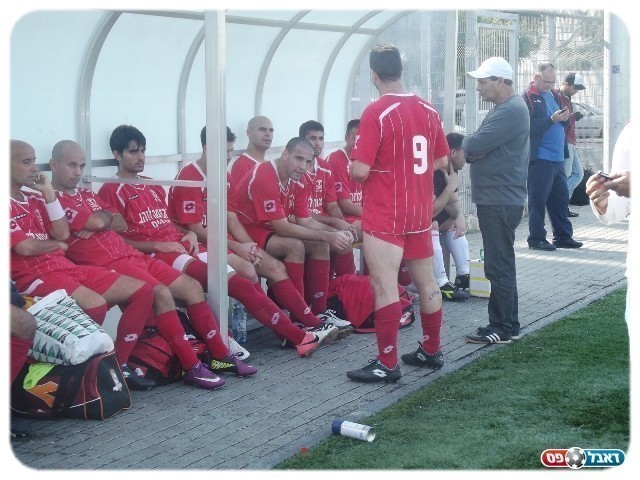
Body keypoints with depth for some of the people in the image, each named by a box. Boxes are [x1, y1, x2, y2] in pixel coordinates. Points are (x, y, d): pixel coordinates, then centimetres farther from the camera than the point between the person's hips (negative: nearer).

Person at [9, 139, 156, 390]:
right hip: (34, 276, -9)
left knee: (142, 291, 0)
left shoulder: (34, 198, 18)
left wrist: (48, 193, 3)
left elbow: (63, 233, 9)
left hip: (67, 267, 9)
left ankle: (119, 363, 3)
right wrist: (57, 245, 3)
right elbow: (25, 247, -16)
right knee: (96, 304, -35)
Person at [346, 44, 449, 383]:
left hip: (384, 216, -7)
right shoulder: (428, 111, 4)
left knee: (385, 287, -5)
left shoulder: (375, 113, -16)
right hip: (420, 213, 7)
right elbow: (441, 161, 12)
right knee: (426, 283, 16)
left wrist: (353, 166, 3)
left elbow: (360, 171, -19)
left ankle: (387, 364, -4)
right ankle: (431, 351, 27)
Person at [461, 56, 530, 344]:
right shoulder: (506, 108, 18)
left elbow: (475, 145, -23)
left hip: (501, 202, -11)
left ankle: (502, 328, -2)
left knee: (498, 266, -6)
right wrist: (469, 148, -8)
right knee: (501, 265, 15)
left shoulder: (510, 111, -16)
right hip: (496, 199, 11)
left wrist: (463, 143, -1)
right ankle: (507, 325, 22)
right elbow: (481, 149, 14)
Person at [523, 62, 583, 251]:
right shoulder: (528, 98, -6)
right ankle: (536, 239, 3)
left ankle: (563, 236, 19)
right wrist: (552, 119, -24)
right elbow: (530, 126, -17)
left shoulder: (553, 95, 17)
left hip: (557, 157, 8)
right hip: (539, 158, -8)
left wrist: (565, 118, -1)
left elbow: (564, 123, 21)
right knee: (538, 199, -3)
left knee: (561, 198, 11)